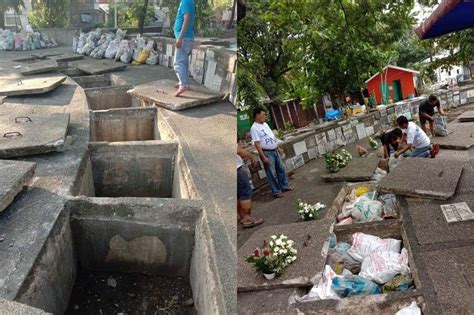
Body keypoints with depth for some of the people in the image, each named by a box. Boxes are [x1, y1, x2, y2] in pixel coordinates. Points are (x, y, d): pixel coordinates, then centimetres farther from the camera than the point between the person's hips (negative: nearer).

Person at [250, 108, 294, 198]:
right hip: (266, 152, -8)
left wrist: (278, 148, 18)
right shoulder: (254, 128, -16)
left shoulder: (265, 124, 11)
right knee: (272, 173, 0)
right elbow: (257, 144, -20)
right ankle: (276, 191, 10)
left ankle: (284, 186, 30)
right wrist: (263, 157, -23)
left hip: (274, 150, 8)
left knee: (281, 169, 15)